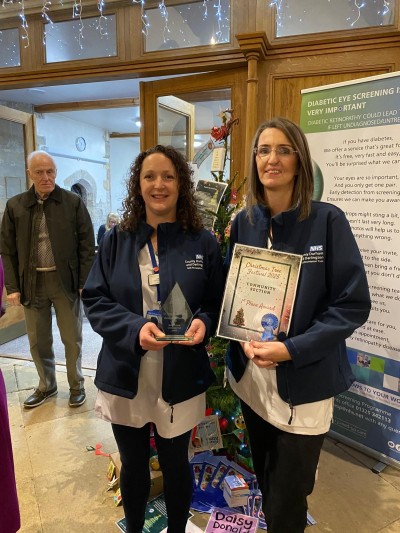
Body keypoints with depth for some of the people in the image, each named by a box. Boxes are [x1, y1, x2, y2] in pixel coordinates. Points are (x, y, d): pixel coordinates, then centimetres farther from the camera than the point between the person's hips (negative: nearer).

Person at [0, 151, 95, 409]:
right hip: (32, 282, 3)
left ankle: (77, 385, 29)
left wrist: (85, 283, -9)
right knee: (38, 340, 14)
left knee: (72, 338, 10)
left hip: (66, 281, -2)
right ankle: (46, 385, 34)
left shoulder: (74, 202, -3)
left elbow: (87, 246, -3)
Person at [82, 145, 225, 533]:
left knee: (175, 465, 20)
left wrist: (203, 323, -22)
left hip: (180, 380, -1)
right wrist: (134, 327, -21)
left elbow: (217, 303, 0)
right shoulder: (116, 241, -1)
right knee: (133, 465, 23)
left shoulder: (203, 242, -4)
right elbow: (94, 300, -4)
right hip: (125, 378, 2)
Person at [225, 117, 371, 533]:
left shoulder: (327, 221, -13)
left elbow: (353, 304, -12)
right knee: (265, 484, 26)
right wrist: (244, 338, -10)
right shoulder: (244, 223, 1)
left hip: (304, 384, -4)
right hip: (250, 378, 4)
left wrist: (292, 349, -20)